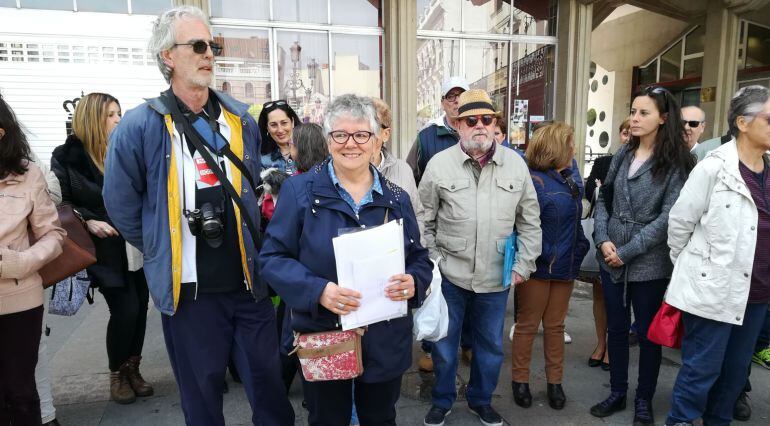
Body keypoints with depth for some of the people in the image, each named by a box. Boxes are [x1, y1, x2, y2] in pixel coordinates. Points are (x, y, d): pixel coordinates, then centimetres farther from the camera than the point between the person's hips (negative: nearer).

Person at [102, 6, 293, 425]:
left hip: (248, 280, 3)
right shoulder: (140, 127, -8)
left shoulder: (241, 119, 4)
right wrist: (165, 252, 4)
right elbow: (122, 206, 1)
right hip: (188, 288, -2)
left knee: (269, 382, 14)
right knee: (202, 392, 16)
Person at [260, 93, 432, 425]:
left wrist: (413, 282, -16)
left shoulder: (396, 198, 2)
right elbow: (273, 257, -8)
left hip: (386, 342, 3)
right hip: (322, 339, -2)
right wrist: (317, 290, -24)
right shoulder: (299, 190, -7)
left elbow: (419, 258, 8)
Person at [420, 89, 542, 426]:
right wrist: (432, 264, -3)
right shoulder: (439, 164, -5)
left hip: (496, 276, 2)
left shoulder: (516, 164, 1)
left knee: (491, 345, 17)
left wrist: (523, 264, 2)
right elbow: (425, 222, 0)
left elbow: (529, 221, 7)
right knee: (444, 343, 13)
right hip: (450, 274, -2)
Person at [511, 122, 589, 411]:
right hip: (538, 265, -7)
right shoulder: (533, 181, -19)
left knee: (555, 326, 17)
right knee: (527, 325, 8)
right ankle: (520, 380, 24)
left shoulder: (570, 171, 4)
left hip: (565, 265, 7)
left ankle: (555, 382, 30)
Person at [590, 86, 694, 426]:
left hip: (649, 262, -4)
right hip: (610, 258, 5)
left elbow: (668, 217, -14)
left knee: (648, 333, 9)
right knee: (616, 328, 14)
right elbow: (603, 198, 8)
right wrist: (603, 239, -7)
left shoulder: (677, 162, -8)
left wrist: (626, 251, -15)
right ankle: (617, 393, 30)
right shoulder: (623, 154, 8)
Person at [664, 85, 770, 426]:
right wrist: (689, 267, 2)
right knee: (702, 368, 4)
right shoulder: (714, 167, -13)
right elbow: (679, 222, -8)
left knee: (736, 370, 18)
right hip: (713, 289, -6)